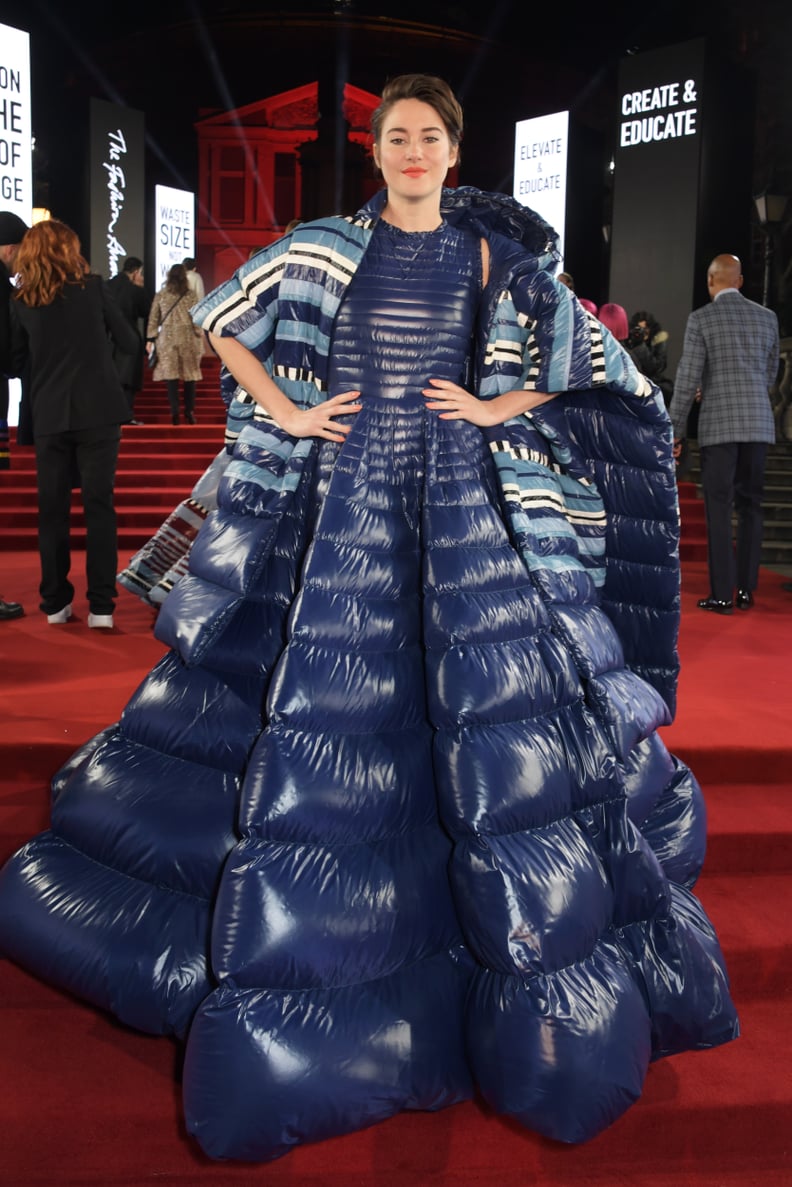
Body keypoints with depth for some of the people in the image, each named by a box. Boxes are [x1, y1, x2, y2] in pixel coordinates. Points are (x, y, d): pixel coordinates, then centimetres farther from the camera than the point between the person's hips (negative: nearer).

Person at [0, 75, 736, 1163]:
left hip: (463, 497, 1)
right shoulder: (327, 248, 5)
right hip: (345, 493, 0)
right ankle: (284, 931, 19)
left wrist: (492, 408, 0)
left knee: (493, 693, -1)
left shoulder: (493, 256, 7)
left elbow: (589, 357, 12)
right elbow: (222, 321, 13)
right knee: (322, 698, 0)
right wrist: (288, 413, 1)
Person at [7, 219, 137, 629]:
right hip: (97, 412, -2)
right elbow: (128, 341, 4)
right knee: (98, 506, 1)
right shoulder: (92, 287, -1)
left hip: (49, 417, 2)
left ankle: (55, 603, 13)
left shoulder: (21, 301, 4)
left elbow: (19, 353, 13)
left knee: (52, 510, 10)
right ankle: (101, 606, -1)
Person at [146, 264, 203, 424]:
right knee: (189, 375, 6)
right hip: (187, 338, -1)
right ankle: (189, 412, 5)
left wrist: (150, 339, 9)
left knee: (170, 375, 1)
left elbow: (153, 318, 4)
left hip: (167, 338, 1)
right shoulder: (190, 295, -1)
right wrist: (199, 339, 6)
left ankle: (174, 412, -6)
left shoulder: (160, 295, 4)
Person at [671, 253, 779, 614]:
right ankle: (746, 590, 13)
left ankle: (722, 594, -2)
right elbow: (770, 374, 18)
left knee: (719, 509, -1)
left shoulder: (701, 318, -4)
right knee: (750, 507, 11)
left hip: (719, 425, -4)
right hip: (759, 425, 4)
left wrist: (675, 431, -2)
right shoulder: (767, 317, 10)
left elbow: (687, 378, -8)